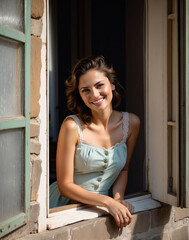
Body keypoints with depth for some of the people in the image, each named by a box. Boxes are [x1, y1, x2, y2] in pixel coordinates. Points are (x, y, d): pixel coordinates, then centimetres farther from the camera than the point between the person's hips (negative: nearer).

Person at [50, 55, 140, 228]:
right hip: (63, 206, -3)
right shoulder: (72, 126, -16)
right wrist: (108, 201, -19)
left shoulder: (131, 123, -3)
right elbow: (65, 185, -12)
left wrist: (118, 198, -7)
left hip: (99, 209, 4)